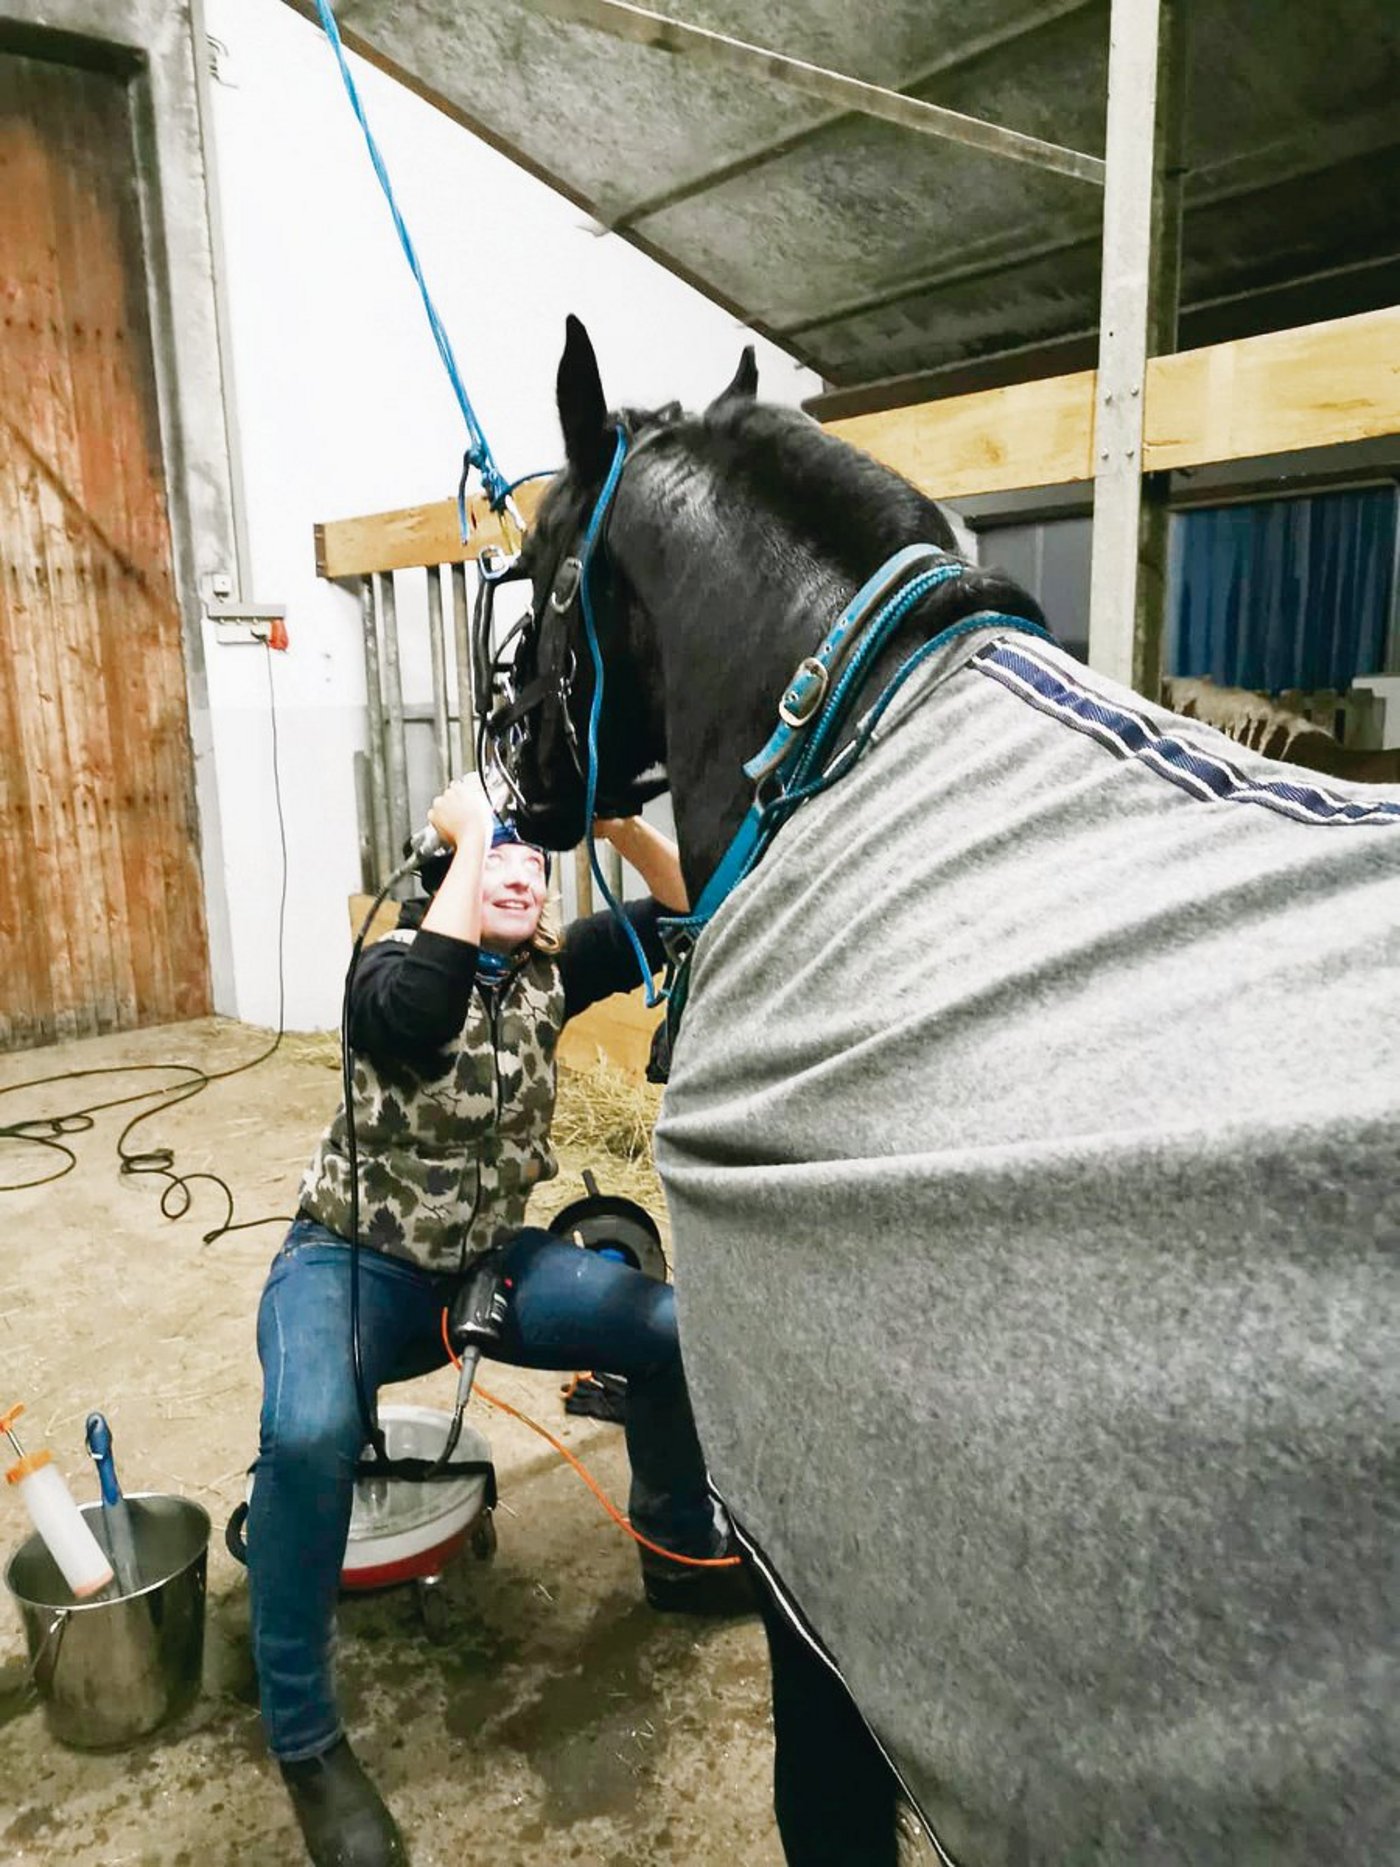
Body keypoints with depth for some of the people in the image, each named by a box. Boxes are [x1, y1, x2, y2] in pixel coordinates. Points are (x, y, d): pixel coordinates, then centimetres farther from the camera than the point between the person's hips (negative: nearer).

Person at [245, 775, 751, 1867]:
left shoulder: (550, 971, -6)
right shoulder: (392, 966, -19)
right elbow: (419, 1014, -45)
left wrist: (617, 823, -28)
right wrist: (469, 834, -37)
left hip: (488, 1258, 5)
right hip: (355, 1262, -4)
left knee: (674, 1333, -10)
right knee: (309, 1435, -34)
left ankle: (679, 1552, 19)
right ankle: (305, 1743, -10)